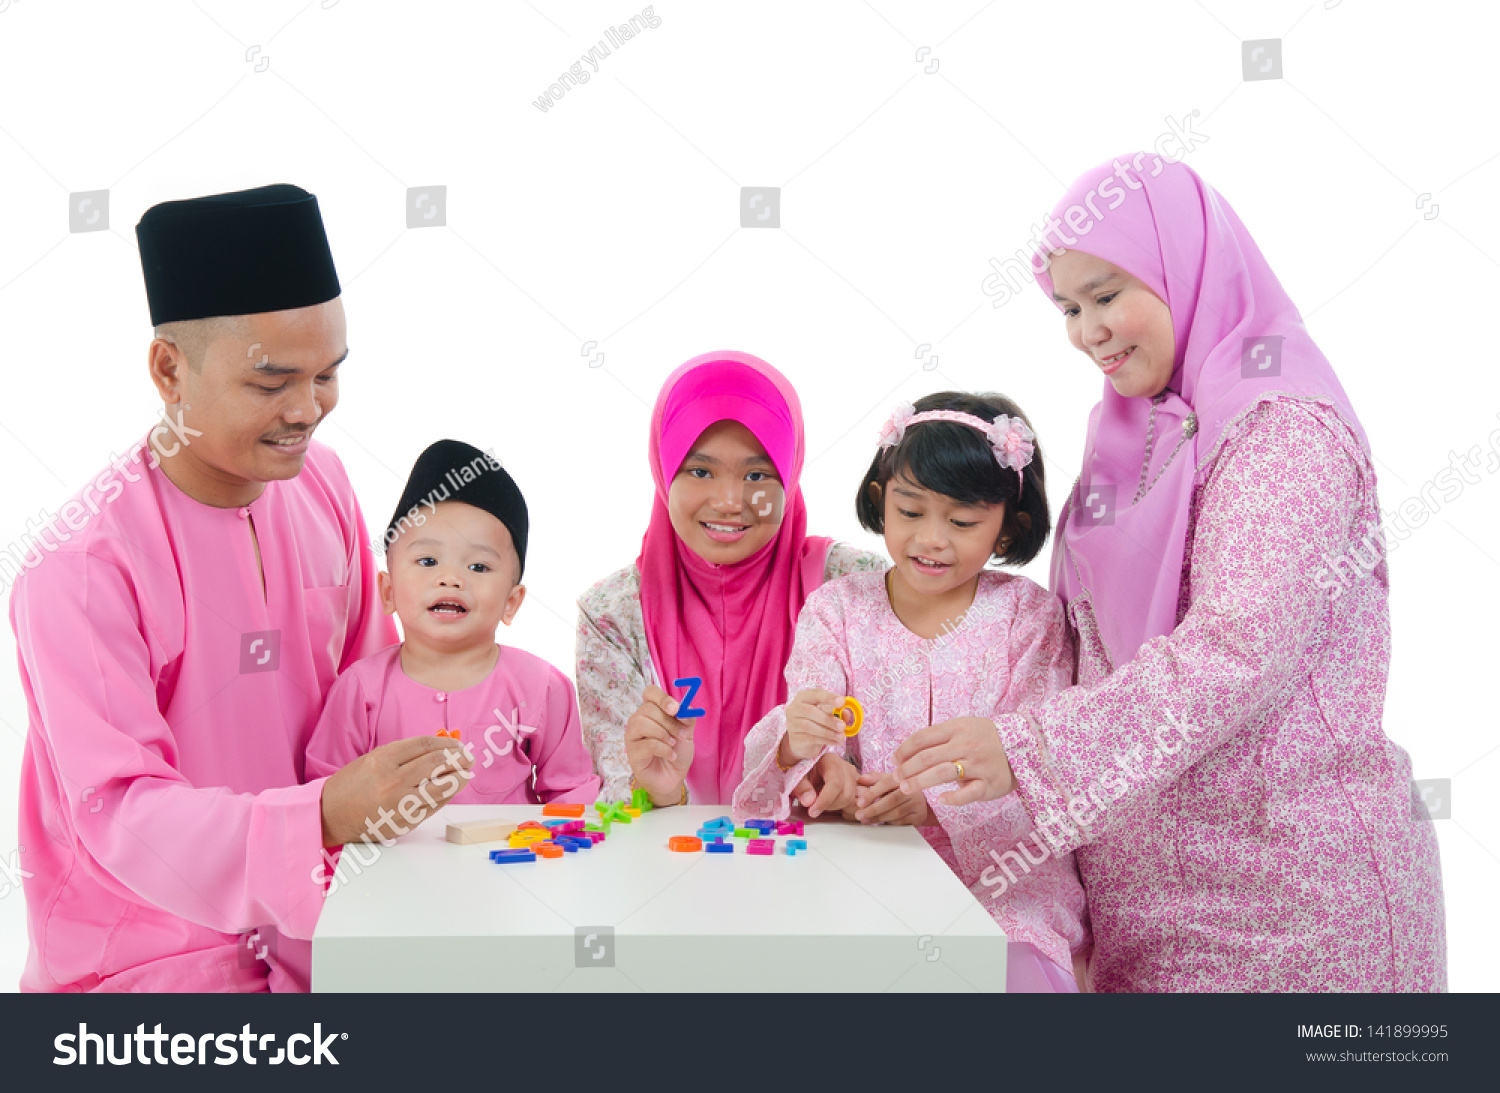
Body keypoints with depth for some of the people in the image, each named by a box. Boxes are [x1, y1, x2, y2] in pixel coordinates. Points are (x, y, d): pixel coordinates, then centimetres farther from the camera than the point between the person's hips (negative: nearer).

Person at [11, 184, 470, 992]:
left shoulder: (321, 480, 1)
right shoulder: (79, 569, -20)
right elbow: (118, 813, -24)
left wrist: (404, 785, -9)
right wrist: (320, 818, -39)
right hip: (145, 959, -6)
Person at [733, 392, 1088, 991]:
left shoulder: (1029, 616, 2)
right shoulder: (835, 610, 6)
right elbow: (803, 736, -4)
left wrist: (935, 802, -23)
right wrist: (798, 744, -30)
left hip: (998, 871, -1)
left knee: (1014, 968, -27)